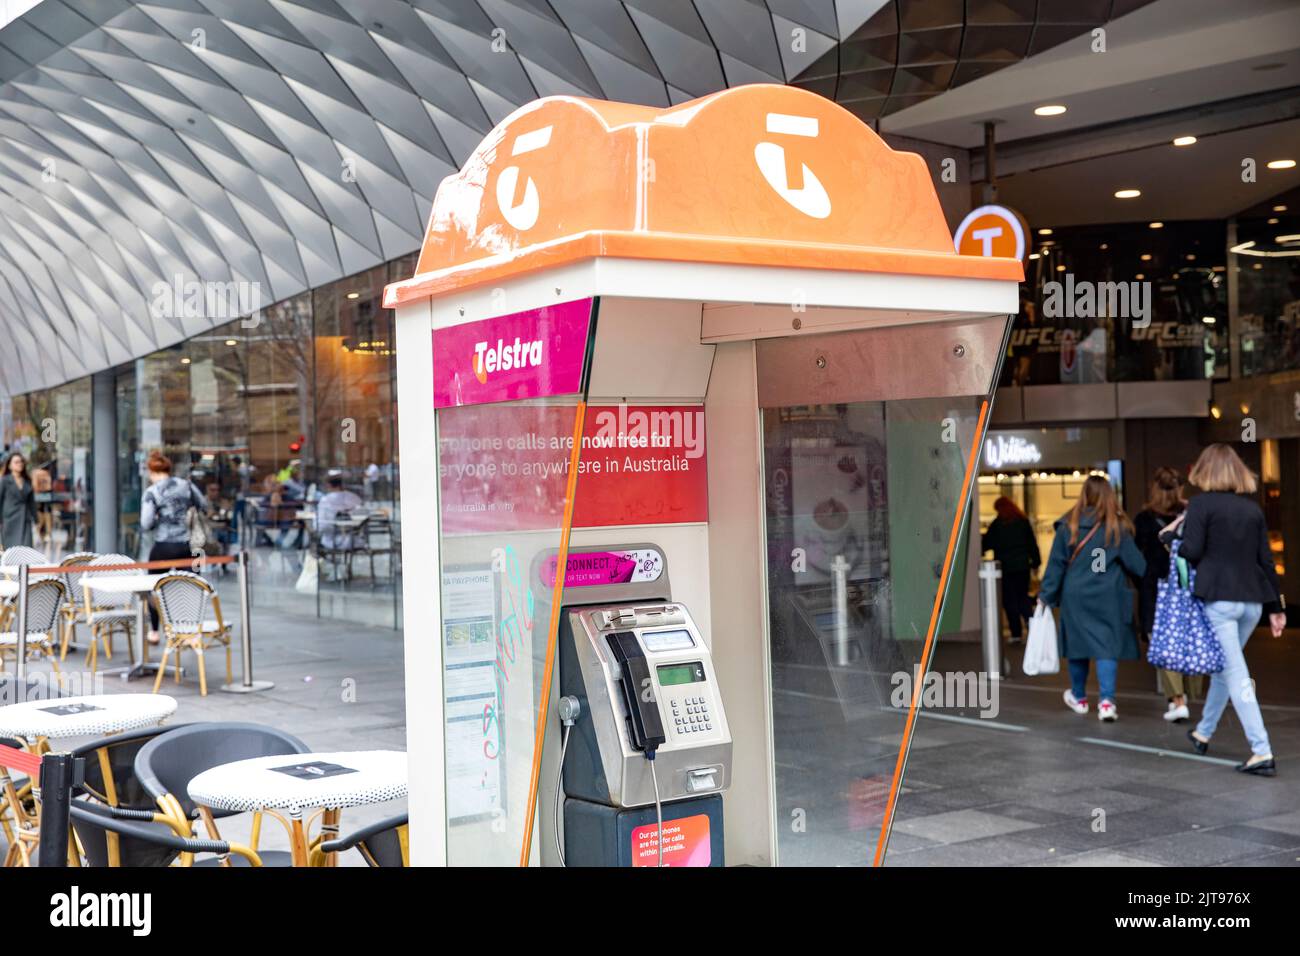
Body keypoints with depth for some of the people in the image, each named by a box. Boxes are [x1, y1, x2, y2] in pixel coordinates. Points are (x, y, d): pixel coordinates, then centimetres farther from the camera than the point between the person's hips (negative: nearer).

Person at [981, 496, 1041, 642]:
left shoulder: (997, 525, -7)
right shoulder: (1023, 522, 4)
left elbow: (986, 544, 0)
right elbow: (1032, 543, 7)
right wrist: (1035, 561, 14)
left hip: (1005, 567, -4)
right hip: (1023, 565, 4)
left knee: (1009, 599, 3)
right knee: (1023, 597, 15)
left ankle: (1016, 633, 0)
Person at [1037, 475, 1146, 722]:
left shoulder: (1068, 525, -3)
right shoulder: (1117, 527, -6)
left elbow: (1056, 563, 0)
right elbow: (1136, 564, -3)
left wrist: (1046, 595, 7)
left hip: (1075, 596, 2)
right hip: (1107, 597, -2)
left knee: (1079, 644, 14)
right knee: (1107, 646, -1)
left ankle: (1079, 698, 31)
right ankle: (1106, 701, -13)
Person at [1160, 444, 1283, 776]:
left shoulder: (1201, 504, -6)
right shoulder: (1253, 507, 10)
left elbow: (1192, 552, -13)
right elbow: (1265, 559, 11)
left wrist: (1172, 534, 6)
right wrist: (1276, 606, 15)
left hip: (1218, 598, -6)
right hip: (1251, 599, 6)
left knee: (1235, 674, -6)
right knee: (1224, 666, 21)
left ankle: (1262, 752, -12)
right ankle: (1203, 733, 36)